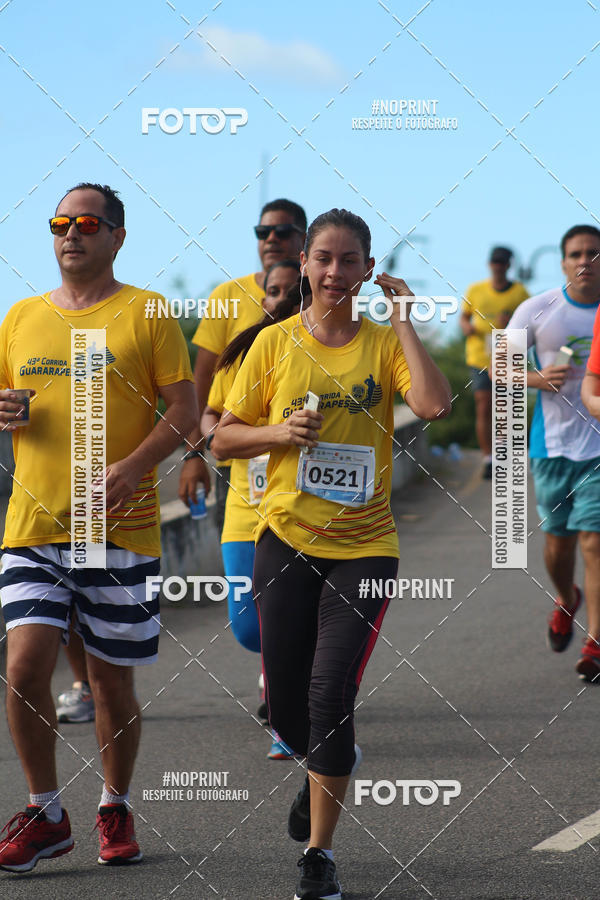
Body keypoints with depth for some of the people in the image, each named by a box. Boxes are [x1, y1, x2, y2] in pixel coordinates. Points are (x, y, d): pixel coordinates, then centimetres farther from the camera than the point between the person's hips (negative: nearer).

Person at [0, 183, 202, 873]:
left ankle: (115, 809, 25)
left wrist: (133, 466, -19)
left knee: (111, 681, 5)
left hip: (120, 528, -2)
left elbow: (184, 409, -3)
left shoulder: (146, 315, 1)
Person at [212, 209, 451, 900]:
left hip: (364, 544, -2)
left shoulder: (384, 343, 0)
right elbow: (224, 437, 8)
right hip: (286, 537, 2)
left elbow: (435, 405, -18)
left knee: (330, 692, -13)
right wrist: (280, 432, -11)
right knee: (284, 702, 6)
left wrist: (401, 320, -13)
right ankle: (332, 765, 43)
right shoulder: (276, 343, 4)